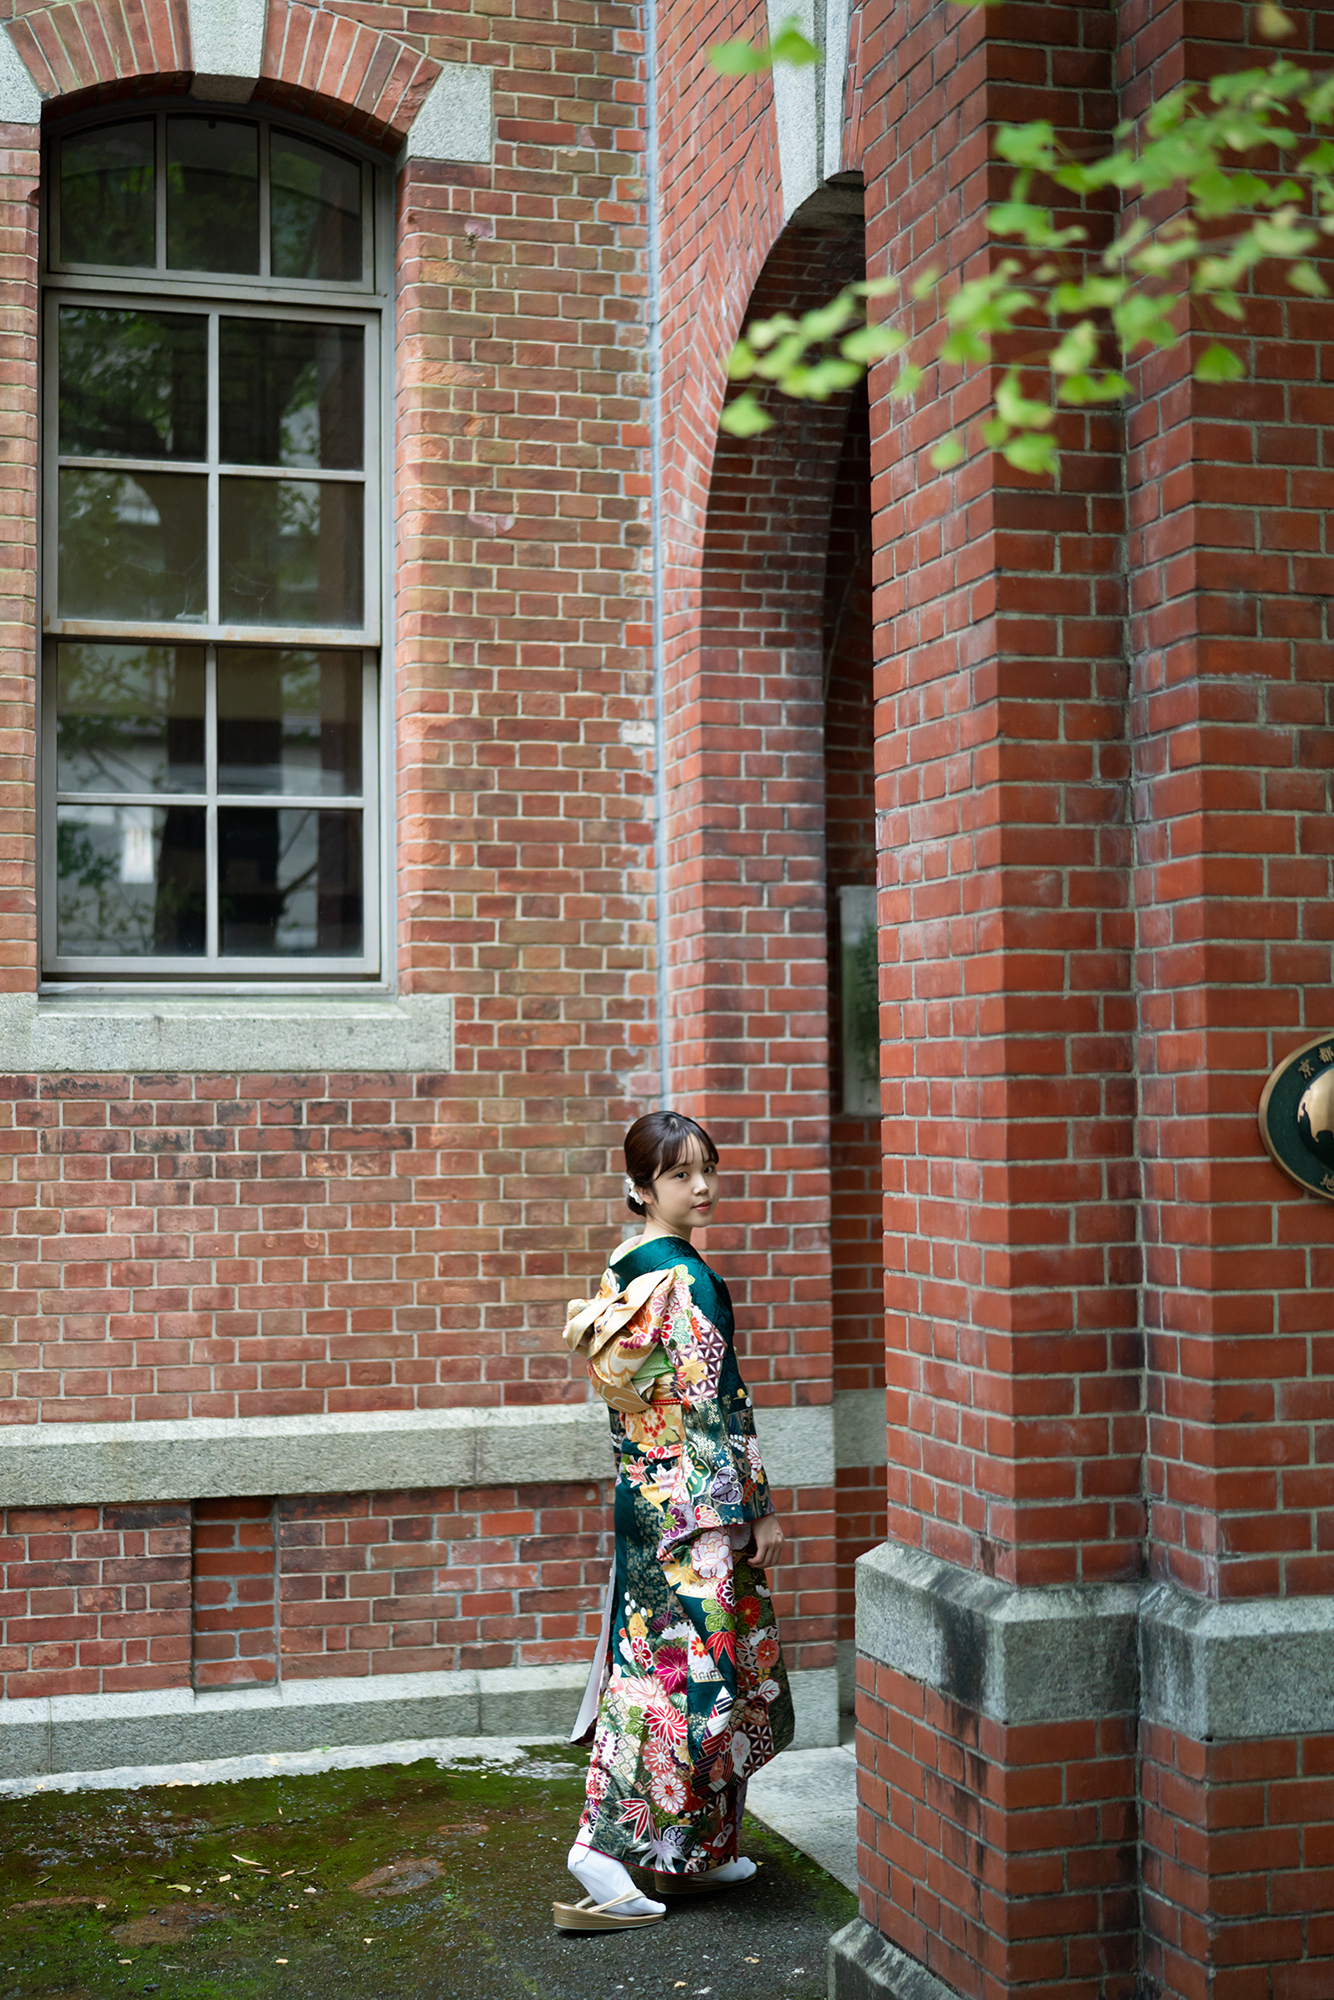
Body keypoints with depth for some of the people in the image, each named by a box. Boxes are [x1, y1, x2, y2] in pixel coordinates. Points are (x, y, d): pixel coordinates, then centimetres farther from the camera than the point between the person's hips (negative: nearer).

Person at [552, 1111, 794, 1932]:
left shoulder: (624, 1273, 9)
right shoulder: (687, 1281, -18)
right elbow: (713, 1408, -19)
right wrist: (761, 1509, -12)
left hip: (644, 1497, 9)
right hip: (697, 1507, -9)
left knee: (653, 1667, 13)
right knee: (690, 1677, -4)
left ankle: (694, 1854, 23)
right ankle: (606, 1846, -5)